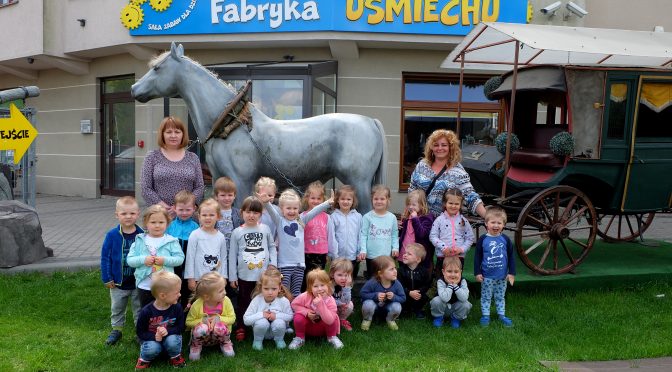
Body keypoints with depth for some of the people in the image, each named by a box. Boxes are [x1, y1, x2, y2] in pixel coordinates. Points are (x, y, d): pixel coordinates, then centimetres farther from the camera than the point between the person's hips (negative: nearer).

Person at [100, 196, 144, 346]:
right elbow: (105, 257, -8)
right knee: (117, 308, 20)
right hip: (118, 282, 1)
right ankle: (116, 329, 39)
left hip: (138, 282, 0)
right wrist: (107, 278, -8)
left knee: (139, 309, 15)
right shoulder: (112, 235, -13)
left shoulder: (142, 235, -12)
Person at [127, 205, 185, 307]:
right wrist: (143, 260, -19)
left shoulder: (171, 241, -5)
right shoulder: (140, 241, 0)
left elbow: (180, 258, -8)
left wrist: (165, 260, -23)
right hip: (145, 286, 2)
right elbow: (130, 260, -2)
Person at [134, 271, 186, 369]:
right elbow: (140, 332, -10)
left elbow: (181, 327, -7)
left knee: (172, 341, -32)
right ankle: (145, 359, 3)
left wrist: (168, 331, -27)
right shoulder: (146, 311, -20)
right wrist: (154, 336, -29)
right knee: (152, 348, -34)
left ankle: (175, 356, 2)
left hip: (169, 336, 2)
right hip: (152, 339, -1)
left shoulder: (177, 307, -14)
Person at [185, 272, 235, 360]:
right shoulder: (197, 305, -20)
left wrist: (219, 319, -26)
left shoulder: (226, 301, -17)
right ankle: (196, 346, 0)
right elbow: (189, 322, -7)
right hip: (203, 336, -1)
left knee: (219, 327, -34)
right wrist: (202, 320, -24)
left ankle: (226, 343, 2)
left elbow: (232, 318, -8)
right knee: (201, 328, -36)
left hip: (219, 334, 1)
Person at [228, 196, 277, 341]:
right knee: (243, 303, 12)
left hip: (264, 275, 1)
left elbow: (272, 247, 7)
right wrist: (232, 276, -1)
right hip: (244, 276, -1)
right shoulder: (237, 232, -3)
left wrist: (273, 265, -5)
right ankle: (240, 328, 27)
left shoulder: (265, 229, 0)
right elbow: (232, 255, 0)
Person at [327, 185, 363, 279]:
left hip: (353, 257, 2)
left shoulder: (358, 216, 1)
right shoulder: (333, 217, -5)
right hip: (338, 257, -2)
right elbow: (331, 237, -6)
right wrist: (335, 255, -9)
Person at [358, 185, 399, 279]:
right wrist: (363, 250, -13)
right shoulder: (367, 217, -6)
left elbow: (394, 235, 8)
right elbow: (363, 235, -6)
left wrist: (395, 248, -3)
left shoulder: (392, 217, 2)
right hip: (371, 256, -2)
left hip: (387, 256, 2)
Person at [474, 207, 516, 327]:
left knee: (500, 297, 16)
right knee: (486, 297, 10)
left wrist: (512, 273, 0)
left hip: (502, 276, 2)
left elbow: (511, 257, 2)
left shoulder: (505, 239, -5)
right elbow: (477, 257, -4)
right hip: (487, 276, -1)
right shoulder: (483, 240, -9)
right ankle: (485, 315, 21)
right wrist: (477, 272, -6)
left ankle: (501, 315, 28)